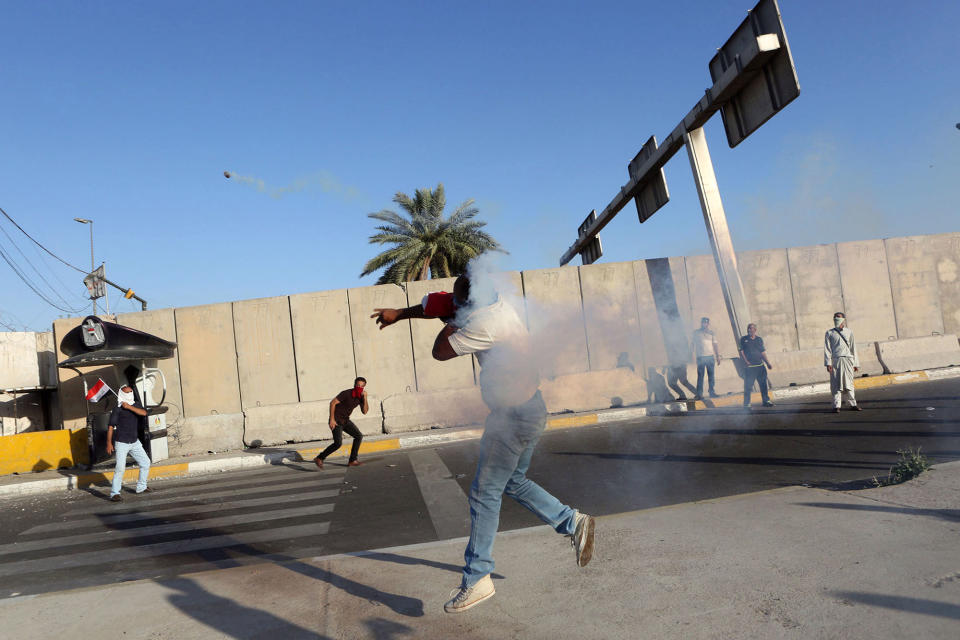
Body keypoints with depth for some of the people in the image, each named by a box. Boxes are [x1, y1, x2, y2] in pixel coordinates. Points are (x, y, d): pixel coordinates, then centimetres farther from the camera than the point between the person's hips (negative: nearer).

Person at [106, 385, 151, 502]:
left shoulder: (136, 405, 9)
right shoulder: (117, 409, -8)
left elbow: (144, 413, -10)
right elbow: (110, 426, -10)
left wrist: (129, 407, -18)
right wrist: (109, 443, -15)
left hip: (134, 442, 7)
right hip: (121, 443, -7)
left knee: (145, 463, 12)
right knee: (120, 467, -16)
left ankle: (141, 487, 26)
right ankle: (114, 493, -11)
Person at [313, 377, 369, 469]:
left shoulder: (361, 397, 0)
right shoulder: (346, 393, -21)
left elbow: (365, 411, -7)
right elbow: (332, 403, -20)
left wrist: (365, 398, -20)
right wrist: (332, 419, -23)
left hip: (345, 420, 8)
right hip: (336, 420, -8)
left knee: (359, 436, 5)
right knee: (338, 443, -20)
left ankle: (352, 461, 12)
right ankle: (319, 459, -7)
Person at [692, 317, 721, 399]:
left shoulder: (711, 332, 12)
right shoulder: (696, 333, 6)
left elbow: (715, 344, 13)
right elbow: (693, 344, 8)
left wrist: (718, 356, 8)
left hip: (710, 356, 3)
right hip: (701, 357, -3)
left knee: (711, 375, 4)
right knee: (700, 376, -5)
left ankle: (712, 392, 12)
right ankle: (699, 394, -4)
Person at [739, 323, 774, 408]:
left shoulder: (759, 339, 12)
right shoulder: (743, 339, 2)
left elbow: (763, 352, 15)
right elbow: (741, 352, -2)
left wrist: (768, 363, 10)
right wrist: (746, 361, -14)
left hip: (760, 365, 4)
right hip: (749, 367, -4)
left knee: (763, 384, 8)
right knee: (748, 386, -5)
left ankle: (766, 401, 20)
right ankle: (746, 403, 2)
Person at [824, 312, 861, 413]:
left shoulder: (849, 332, 15)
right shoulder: (829, 333, 8)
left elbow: (853, 348, 17)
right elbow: (827, 349, 3)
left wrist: (856, 363, 14)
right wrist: (828, 363, -6)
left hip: (848, 360, 2)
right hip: (835, 360, -2)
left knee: (849, 383, 4)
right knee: (836, 384, -4)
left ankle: (853, 404, 12)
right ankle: (836, 406, 0)